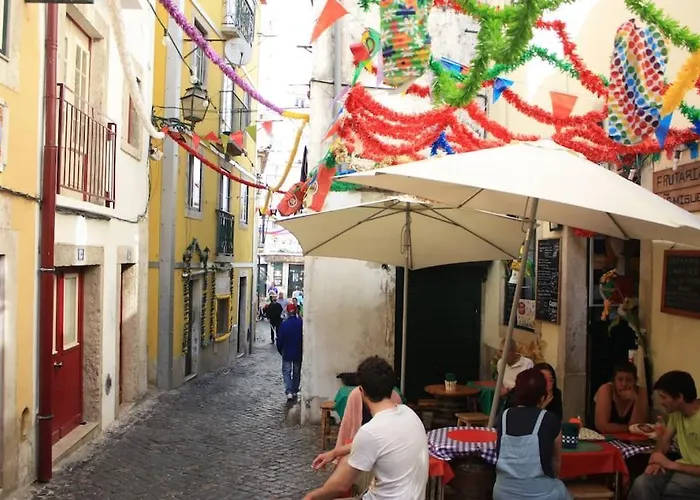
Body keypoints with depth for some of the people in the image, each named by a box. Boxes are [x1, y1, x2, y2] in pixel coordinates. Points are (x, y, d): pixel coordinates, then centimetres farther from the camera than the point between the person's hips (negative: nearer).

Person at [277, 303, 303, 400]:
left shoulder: (283, 325, -13)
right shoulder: (301, 323, -11)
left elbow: (279, 340, -6)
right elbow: (304, 338, -4)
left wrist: (280, 350, 10)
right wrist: (302, 350, 10)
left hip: (287, 353, -2)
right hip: (298, 353, 2)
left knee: (286, 371, 4)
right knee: (297, 372, 17)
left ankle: (289, 392, -11)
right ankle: (295, 391, 25)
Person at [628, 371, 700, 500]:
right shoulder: (676, 411, 2)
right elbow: (665, 438, 16)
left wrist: (671, 464, -17)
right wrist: (657, 459, -4)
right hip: (683, 467, 6)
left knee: (648, 490, -24)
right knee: (642, 484, -23)